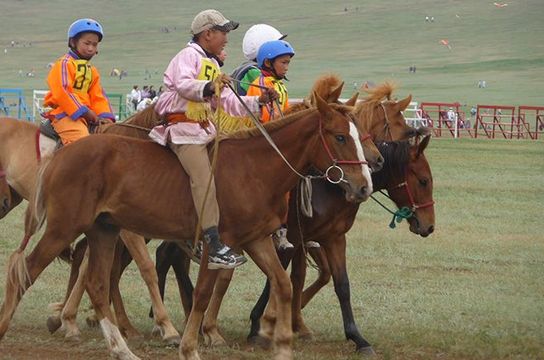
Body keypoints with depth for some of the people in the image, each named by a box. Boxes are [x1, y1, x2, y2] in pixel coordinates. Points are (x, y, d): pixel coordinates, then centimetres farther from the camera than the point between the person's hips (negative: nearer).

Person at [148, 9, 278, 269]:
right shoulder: (189, 56, -3)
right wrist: (208, 87, -38)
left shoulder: (212, 65, 26)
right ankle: (215, 248, -34)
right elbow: (183, 85, -22)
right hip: (183, 128, -10)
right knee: (203, 177, -24)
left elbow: (229, 103, 24)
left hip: (205, 129, 10)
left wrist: (259, 101, 14)